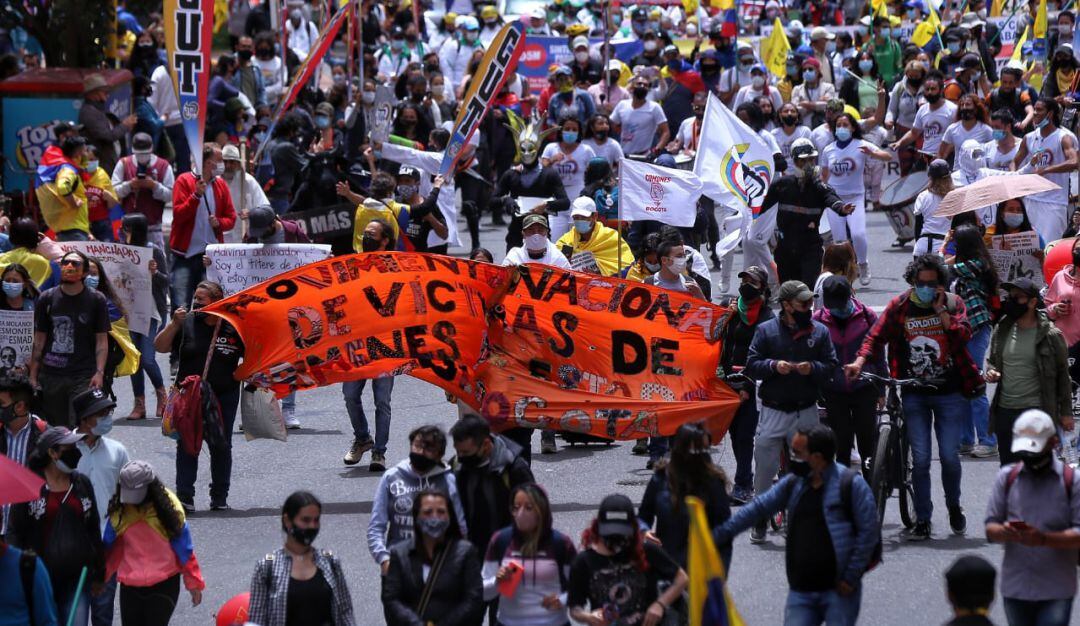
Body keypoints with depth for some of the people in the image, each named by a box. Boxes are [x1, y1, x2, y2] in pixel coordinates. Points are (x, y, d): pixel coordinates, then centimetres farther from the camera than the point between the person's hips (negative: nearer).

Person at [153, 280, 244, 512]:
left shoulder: (233, 327, -2)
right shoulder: (186, 323, 0)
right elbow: (160, 346, -3)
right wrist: (174, 325, -15)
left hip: (224, 396, 0)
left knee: (221, 447, 8)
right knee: (187, 446, -3)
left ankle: (220, 497, 19)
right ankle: (184, 496, -1)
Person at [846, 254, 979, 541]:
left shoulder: (953, 303, 1)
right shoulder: (899, 306, 1)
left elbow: (963, 335, -13)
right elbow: (877, 336, -4)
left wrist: (940, 310, -17)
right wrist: (860, 361, -20)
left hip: (949, 393, 0)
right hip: (915, 395, 0)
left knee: (949, 456, -3)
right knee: (920, 458, -4)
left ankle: (954, 506, 24)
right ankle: (922, 520, 6)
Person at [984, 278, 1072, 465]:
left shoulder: (1050, 336, -7)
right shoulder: (1002, 330, 7)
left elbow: (1063, 374, 0)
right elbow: (991, 360, 22)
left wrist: (1066, 412, 2)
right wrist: (991, 372, -3)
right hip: (1004, 411, 5)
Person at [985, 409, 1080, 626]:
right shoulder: (1007, 477, 6)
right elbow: (990, 528, 5)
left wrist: (1043, 539, -26)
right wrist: (1003, 532, -20)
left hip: (1056, 591, -4)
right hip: (1015, 588, 4)